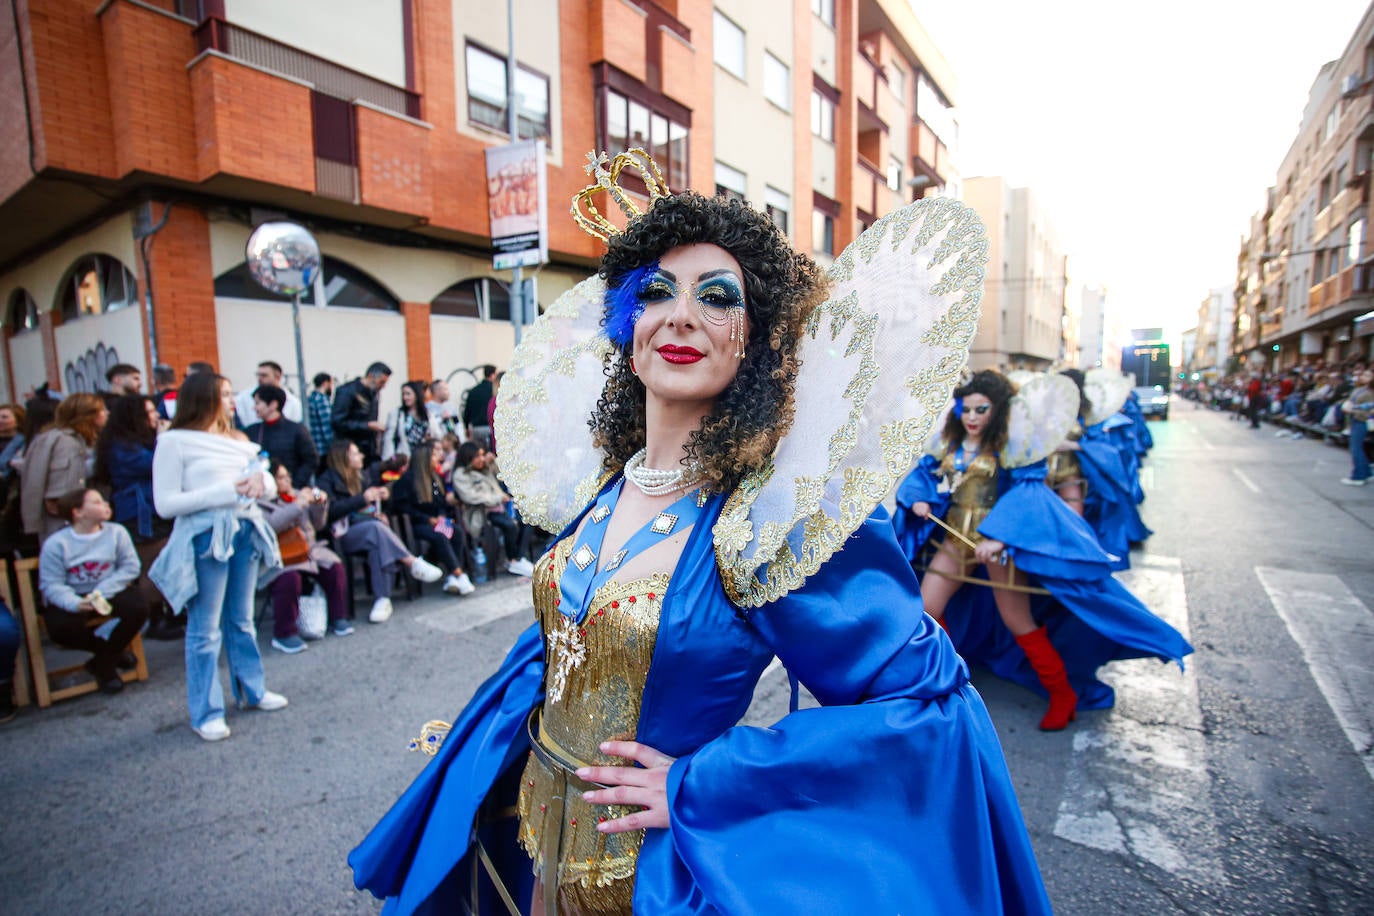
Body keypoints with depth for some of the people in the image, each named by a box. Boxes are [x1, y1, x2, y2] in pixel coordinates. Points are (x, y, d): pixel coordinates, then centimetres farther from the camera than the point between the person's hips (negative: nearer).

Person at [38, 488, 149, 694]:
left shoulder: (116, 532, -5)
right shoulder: (55, 544, -9)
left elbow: (130, 567, -6)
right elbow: (51, 585, -13)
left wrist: (101, 592, -20)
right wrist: (76, 604, -32)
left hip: (109, 594, 2)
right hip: (71, 600, -1)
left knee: (138, 608, -25)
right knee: (60, 628, -31)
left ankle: (103, 664, -2)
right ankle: (110, 650, 0)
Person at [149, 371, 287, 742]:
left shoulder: (239, 440, 13)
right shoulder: (174, 441, -4)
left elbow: (271, 487, 12)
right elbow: (165, 504, -10)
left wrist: (261, 480, -11)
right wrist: (225, 491, -17)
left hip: (245, 531, 6)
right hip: (205, 537, -5)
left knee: (242, 620, 17)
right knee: (205, 629, 2)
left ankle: (251, 691, 29)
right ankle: (206, 713, 14)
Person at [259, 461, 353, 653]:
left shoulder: (296, 494, 11)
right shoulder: (259, 503, -4)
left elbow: (317, 525, 16)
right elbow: (271, 525, -26)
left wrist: (319, 505, -2)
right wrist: (297, 504, -26)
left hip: (309, 549, 6)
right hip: (279, 558, -5)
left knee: (335, 568, -15)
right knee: (289, 579, -33)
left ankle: (338, 617, 4)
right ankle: (284, 634, -15)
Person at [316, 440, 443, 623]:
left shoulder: (363, 476, 22)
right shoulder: (327, 480, 3)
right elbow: (330, 510, -15)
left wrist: (381, 495, 10)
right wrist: (362, 499, -16)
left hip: (373, 529, 5)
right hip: (346, 535, -4)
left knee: (379, 544, -33)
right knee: (375, 527, -37)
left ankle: (382, 599, -41)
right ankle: (413, 563, -35)